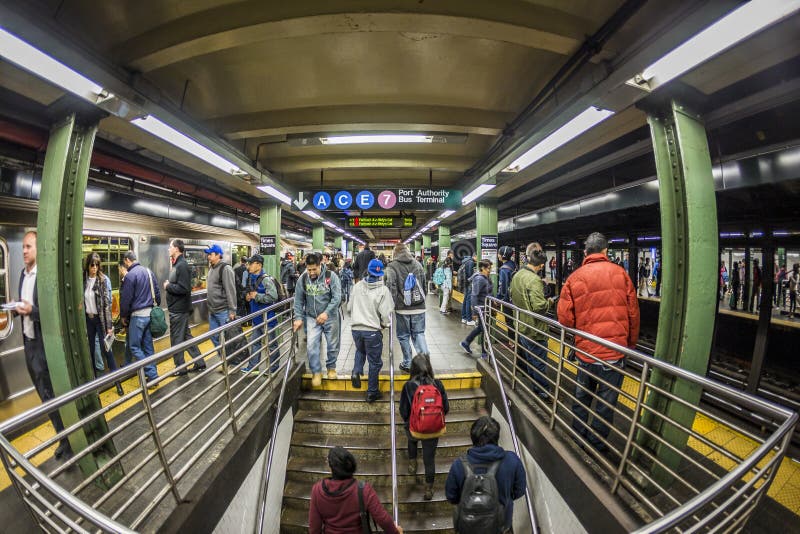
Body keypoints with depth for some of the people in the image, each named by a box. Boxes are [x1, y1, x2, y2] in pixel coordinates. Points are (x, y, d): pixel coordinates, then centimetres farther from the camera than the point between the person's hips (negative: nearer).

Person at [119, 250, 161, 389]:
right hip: (151, 313, 7)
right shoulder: (149, 271, 8)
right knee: (148, 346, 13)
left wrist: (123, 316, 3)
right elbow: (157, 292, 12)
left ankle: (152, 375, -4)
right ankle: (153, 376, 15)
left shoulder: (130, 275, -13)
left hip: (138, 315, -7)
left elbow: (125, 299, -10)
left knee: (134, 347, 2)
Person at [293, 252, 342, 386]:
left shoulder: (331, 276, -14)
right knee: (312, 345, -5)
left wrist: (326, 313, -24)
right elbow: (298, 301, 1)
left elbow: (337, 297, -16)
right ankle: (316, 372, 13)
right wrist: (298, 318, -5)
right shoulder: (302, 279, -5)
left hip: (330, 317, -1)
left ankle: (331, 367, 34)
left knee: (333, 344, 11)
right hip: (312, 318, 2)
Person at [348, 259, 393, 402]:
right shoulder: (383, 290, -11)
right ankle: (372, 392, 22)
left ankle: (356, 371, 9)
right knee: (374, 361, 12)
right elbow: (385, 313, -13)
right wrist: (384, 324, 8)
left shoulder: (358, 286, 0)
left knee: (360, 350, 32)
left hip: (356, 328, 4)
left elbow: (350, 306, 8)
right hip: (373, 330, -4)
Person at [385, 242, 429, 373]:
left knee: (404, 336, 11)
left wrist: (392, 305, -6)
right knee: (419, 333, 13)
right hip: (419, 307, 4)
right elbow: (424, 283, 12)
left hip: (402, 308, -3)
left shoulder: (392, 266, -7)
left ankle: (407, 364, 19)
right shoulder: (417, 264, 8)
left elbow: (391, 287, -14)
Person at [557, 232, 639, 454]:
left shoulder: (574, 278, -5)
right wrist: (631, 344, 14)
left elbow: (565, 318, -7)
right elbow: (633, 313, 0)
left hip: (585, 353, 2)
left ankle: (577, 438, 39)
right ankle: (596, 446, 27)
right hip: (614, 353, -1)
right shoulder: (620, 273, -5)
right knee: (606, 404, 13)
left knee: (582, 397, 22)